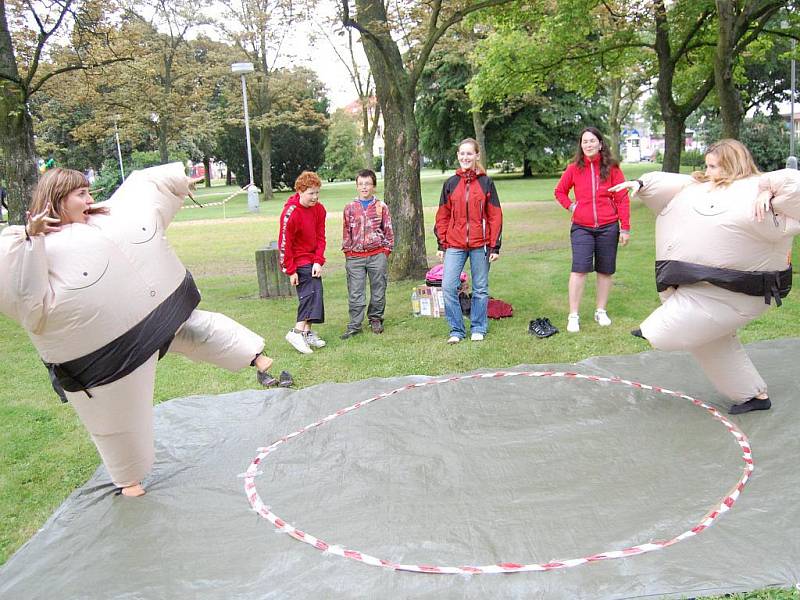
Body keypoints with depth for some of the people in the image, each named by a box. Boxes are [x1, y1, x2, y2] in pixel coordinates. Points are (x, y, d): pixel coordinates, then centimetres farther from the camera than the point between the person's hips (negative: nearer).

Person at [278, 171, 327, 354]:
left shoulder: (319, 209, 0)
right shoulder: (291, 213, -20)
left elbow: (320, 237, 3)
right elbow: (284, 244, -17)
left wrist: (319, 261, -8)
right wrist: (290, 271, -16)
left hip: (313, 260, 7)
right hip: (299, 261, -7)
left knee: (312, 294, 8)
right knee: (312, 292, -17)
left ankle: (306, 332, 14)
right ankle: (298, 332, -16)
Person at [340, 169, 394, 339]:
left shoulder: (381, 207, 5)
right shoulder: (350, 208, 8)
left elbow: (388, 230, 8)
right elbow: (346, 231, 11)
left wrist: (386, 250, 1)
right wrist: (347, 251, 6)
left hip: (377, 255, 0)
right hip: (355, 256, 0)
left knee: (378, 289, 7)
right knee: (355, 293, -1)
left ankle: (376, 320, 24)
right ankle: (354, 326, 5)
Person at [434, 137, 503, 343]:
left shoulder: (486, 182, 2)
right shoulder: (450, 183, 8)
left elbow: (495, 216, 2)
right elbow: (443, 216, 10)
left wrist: (495, 246, -2)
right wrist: (441, 244, 6)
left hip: (480, 244, -1)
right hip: (454, 244, 2)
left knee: (480, 288, 7)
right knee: (448, 286, -8)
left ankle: (478, 328, 22)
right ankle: (456, 330, 6)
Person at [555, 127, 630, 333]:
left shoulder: (611, 167, -1)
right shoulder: (574, 168, 2)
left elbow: (622, 199, -1)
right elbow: (559, 191, 17)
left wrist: (625, 228, -4)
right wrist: (570, 206, 0)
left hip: (608, 227, 1)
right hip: (581, 227, 0)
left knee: (605, 270, 9)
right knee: (579, 268, -10)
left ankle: (601, 311, 24)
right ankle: (573, 316, -4)